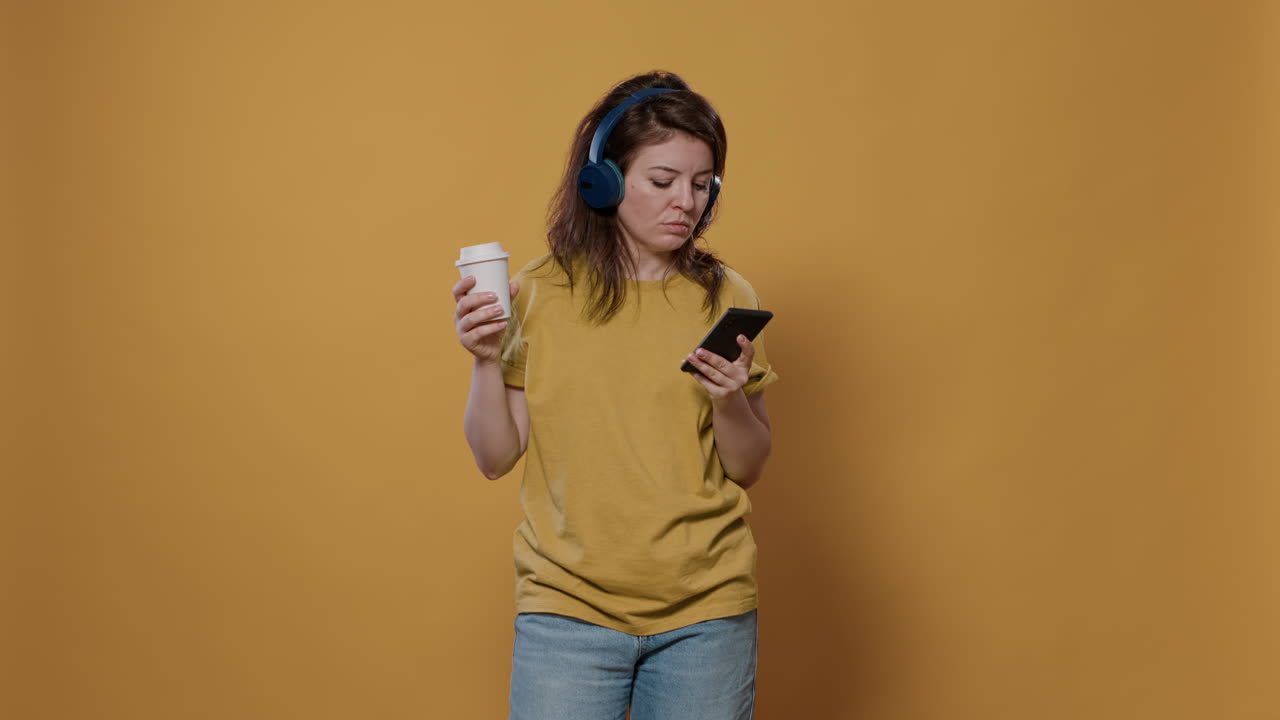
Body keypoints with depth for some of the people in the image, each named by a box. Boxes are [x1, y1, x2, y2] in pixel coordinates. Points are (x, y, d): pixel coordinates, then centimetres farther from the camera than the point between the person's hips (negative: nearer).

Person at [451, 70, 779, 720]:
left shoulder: (725, 298, 2)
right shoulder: (539, 295, -1)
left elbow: (748, 469, 6)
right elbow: (495, 459, 1)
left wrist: (730, 401, -13)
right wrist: (487, 361, -14)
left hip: (705, 609, 1)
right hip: (568, 607, -1)